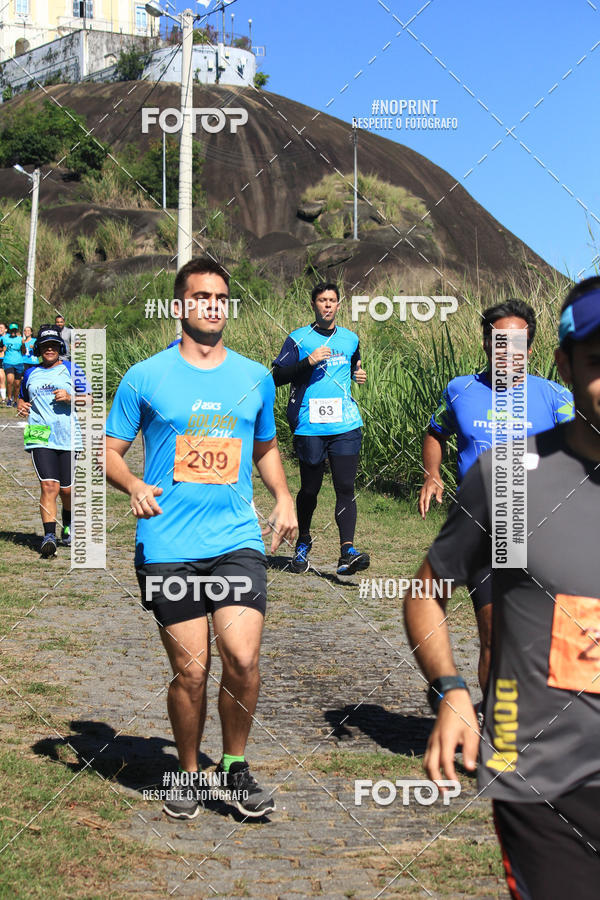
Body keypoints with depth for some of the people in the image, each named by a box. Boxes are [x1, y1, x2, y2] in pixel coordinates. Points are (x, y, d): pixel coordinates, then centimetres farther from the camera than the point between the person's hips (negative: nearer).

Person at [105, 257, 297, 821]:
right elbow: (110, 451, 8)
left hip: (237, 541, 2)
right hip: (167, 547, -2)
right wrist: (134, 486, -13)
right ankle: (188, 775, 24)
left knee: (242, 659, -12)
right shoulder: (145, 377, 3)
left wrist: (283, 497, 9)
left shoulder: (255, 377, 11)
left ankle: (235, 769, 12)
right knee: (190, 671, 1)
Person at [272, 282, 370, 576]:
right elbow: (278, 376, -4)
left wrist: (359, 375, 9)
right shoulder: (298, 339, 3)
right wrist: (309, 362, -16)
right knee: (309, 489, 8)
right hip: (309, 427, -2)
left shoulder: (350, 339, 14)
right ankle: (303, 543, 31)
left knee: (345, 487, -9)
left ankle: (347, 552, -14)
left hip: (345, 426, 2)